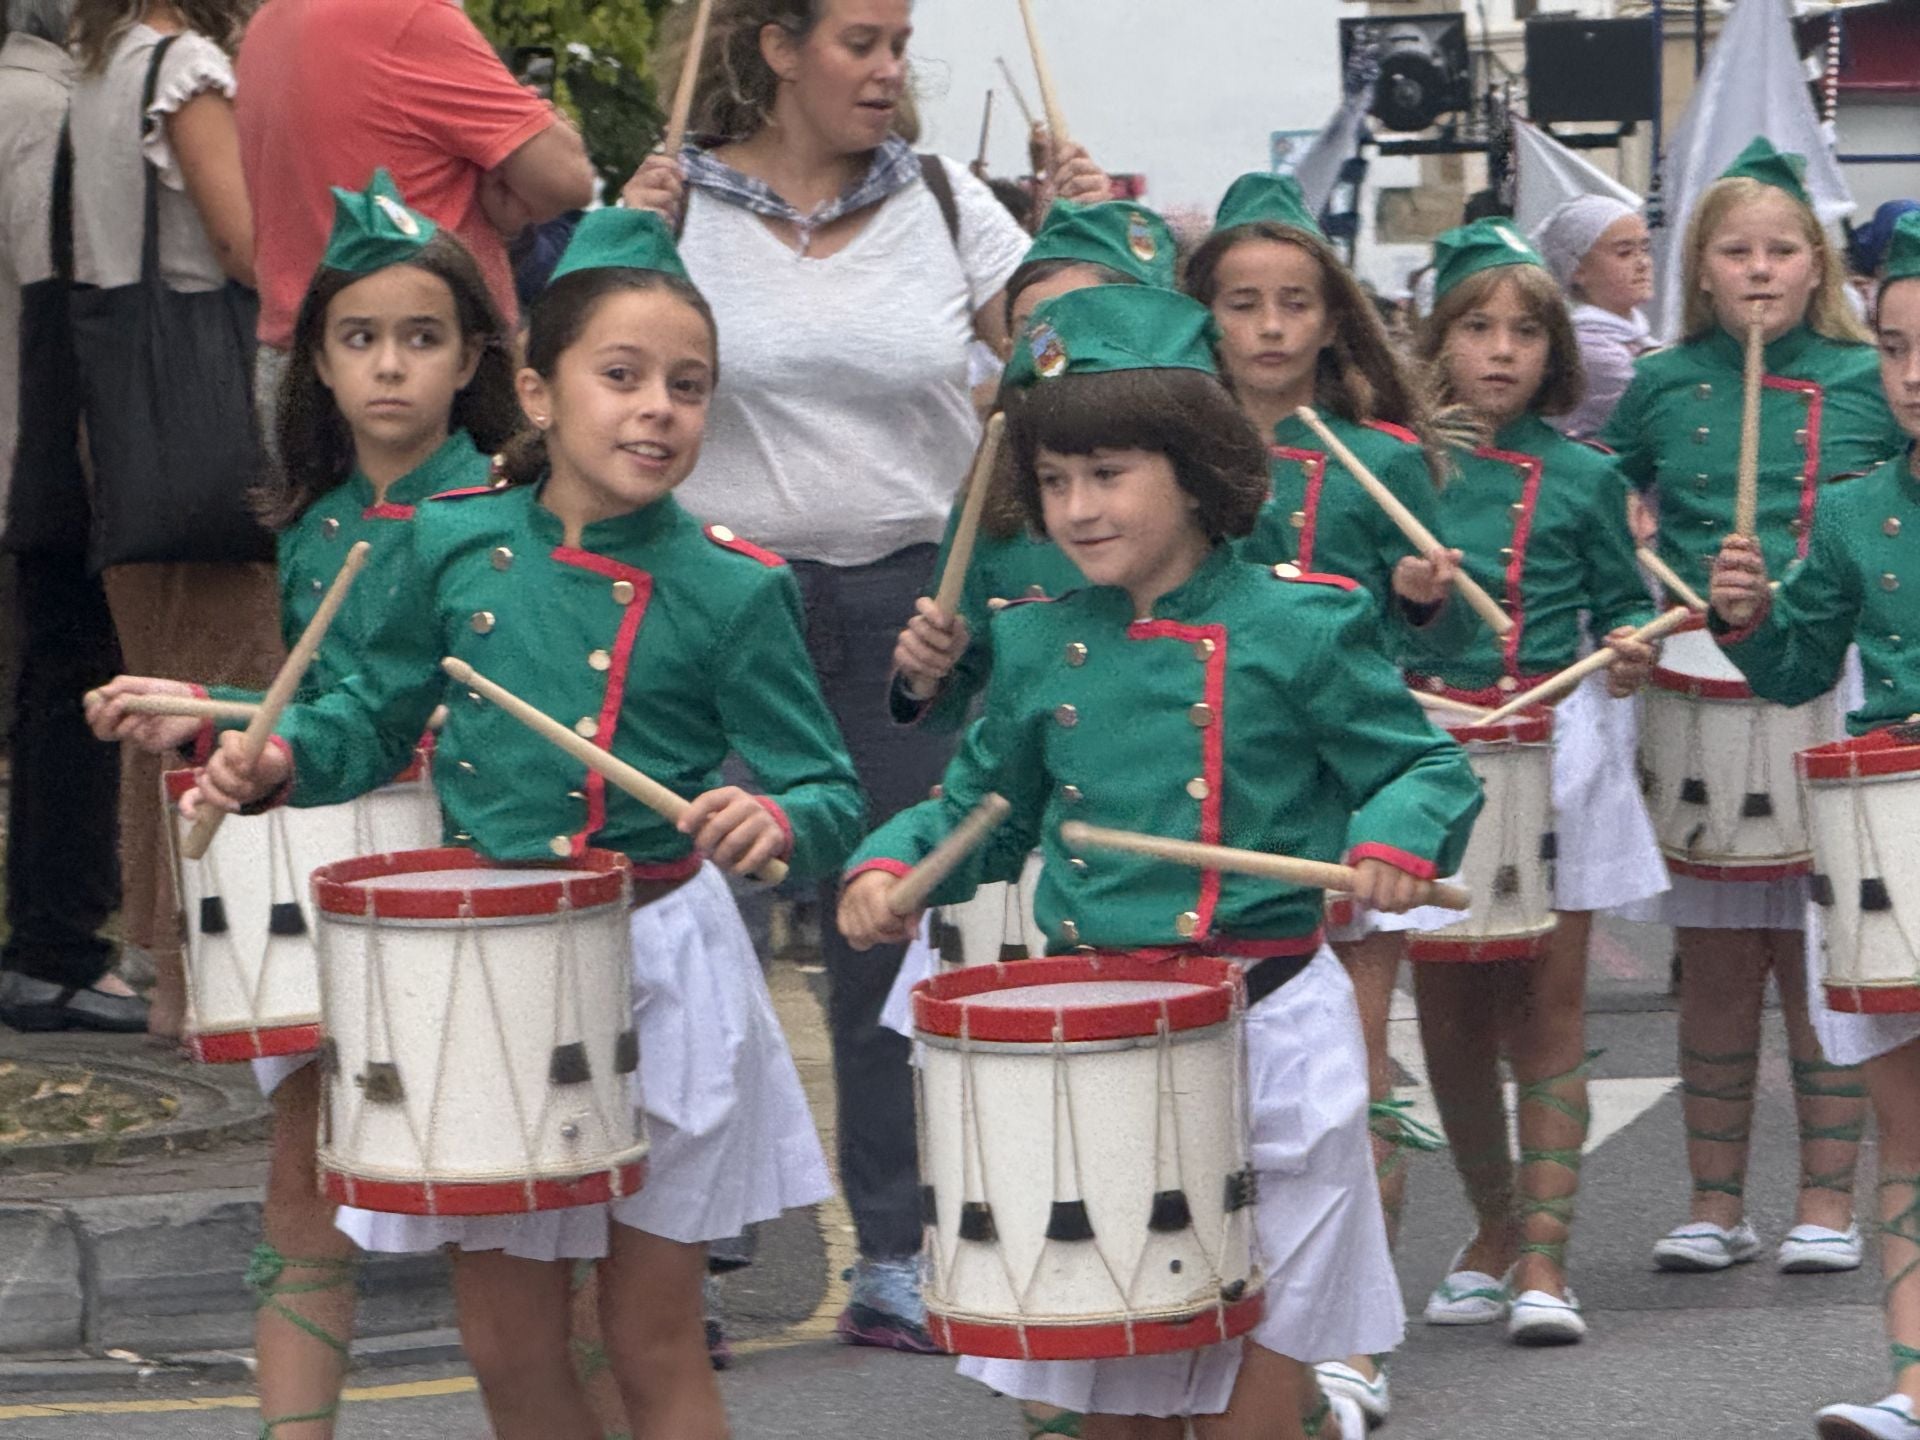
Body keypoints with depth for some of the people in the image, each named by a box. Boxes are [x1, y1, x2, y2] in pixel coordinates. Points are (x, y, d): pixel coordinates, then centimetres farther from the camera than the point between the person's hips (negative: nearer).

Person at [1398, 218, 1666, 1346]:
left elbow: (1623, 600, 10)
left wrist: (1630, 651, -10)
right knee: (1450, 1010, 8)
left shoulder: (1581, 478, 4)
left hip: (1552, 751, -1)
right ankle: (1494, 1232, 24)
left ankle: (1545, 1255, -2)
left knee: (1547, 1006, -3)